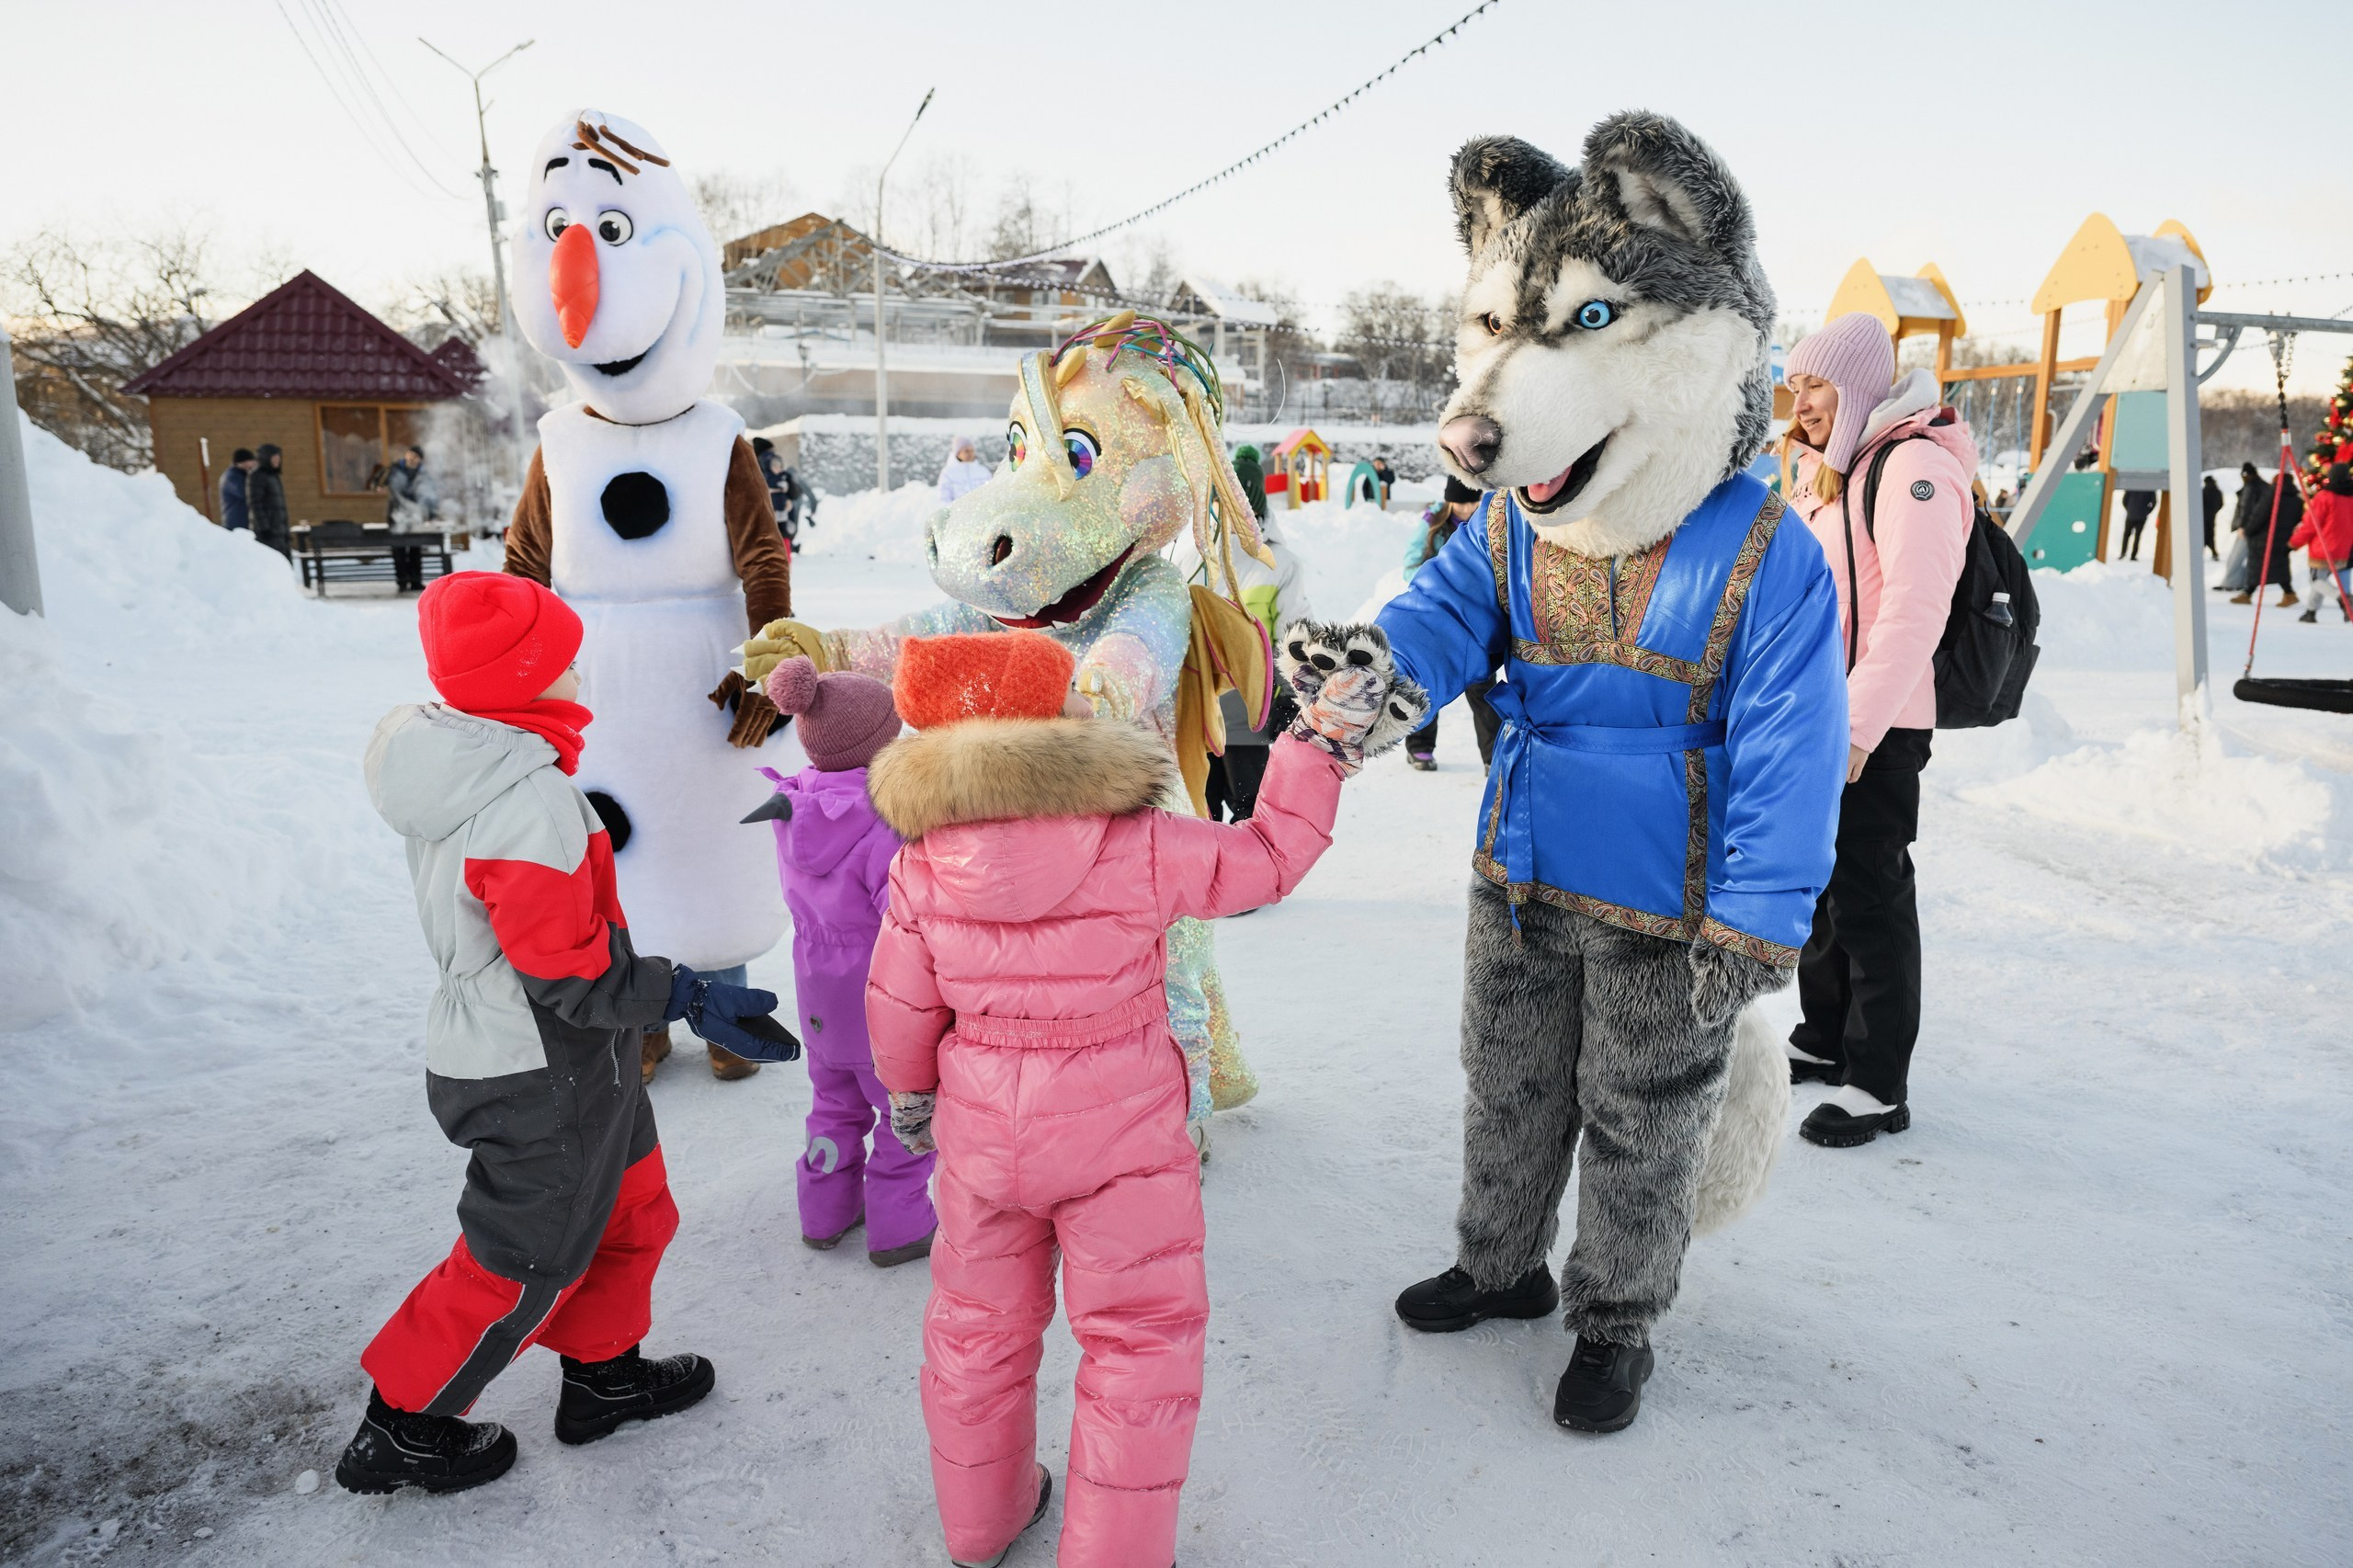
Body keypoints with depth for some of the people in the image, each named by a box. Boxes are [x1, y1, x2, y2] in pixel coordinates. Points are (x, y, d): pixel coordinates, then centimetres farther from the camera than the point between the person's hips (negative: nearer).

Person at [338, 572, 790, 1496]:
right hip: (543, 1082, -9)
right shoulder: (531, 804, -30)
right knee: (525, 1261, 10)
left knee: (630, 1205, 24)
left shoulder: (461, 771, 1)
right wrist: (689, 999, -21)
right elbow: (570, 972, -27)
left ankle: (600, 1374, 41)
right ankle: (403, 1431, 29)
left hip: (490, 1040, 9)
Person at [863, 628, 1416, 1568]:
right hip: (1121, 1139, -3)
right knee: (1139, 1343, 13)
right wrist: (1324, 739, -2)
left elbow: (899, 1006, -2)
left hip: (981, 1138, 4)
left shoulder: (924, 867, -12)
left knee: (979, 1328, 23)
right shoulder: (1144, 850, -19)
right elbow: (1264, 859, -8)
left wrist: (910, 1092, 17)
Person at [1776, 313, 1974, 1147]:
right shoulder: (1823, 470, 16)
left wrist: (1859, 725, -26)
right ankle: (1825, 1039, 32)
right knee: (1816, 882, 17)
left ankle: (1879, 1085, 8)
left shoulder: (1912, 465, -15)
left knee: (1868, 895, -3)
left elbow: (1914, 609, -23)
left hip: (1875, 728, -9)